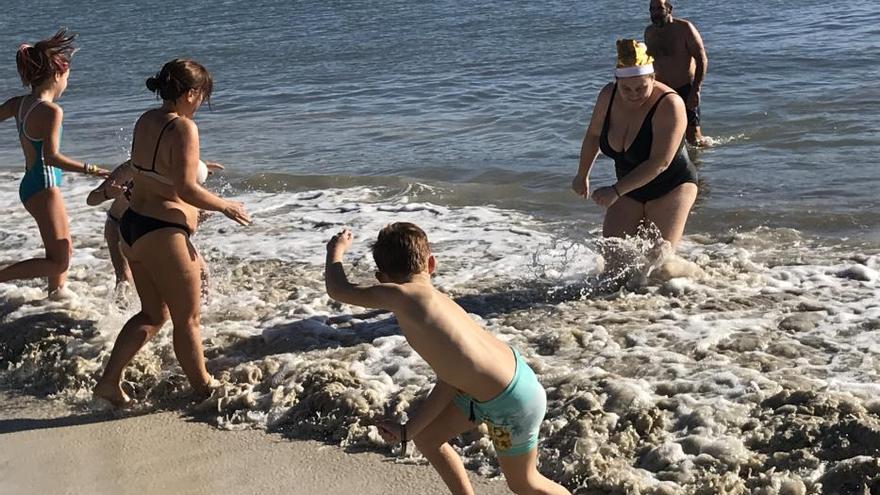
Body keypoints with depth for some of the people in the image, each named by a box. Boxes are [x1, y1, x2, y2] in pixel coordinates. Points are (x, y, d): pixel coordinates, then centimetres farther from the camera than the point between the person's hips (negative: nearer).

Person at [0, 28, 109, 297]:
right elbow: (51, 157, -28)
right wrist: (89, 169, -29)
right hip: (44, 187, -9)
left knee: (64, 248, 25)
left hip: (30, 184, 9)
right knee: (58, 262, -5)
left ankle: (57, 291, 38)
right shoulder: (51, 111, -20)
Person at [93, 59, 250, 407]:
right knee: (187, 320, 8)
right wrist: (225, 207, -7)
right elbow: (186, 189, -21)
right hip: (163, 234, -9)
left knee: (154, 314, 22)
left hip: (132, 226, 9)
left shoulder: (145, 121, 9)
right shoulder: (183, 128, -17)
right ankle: (203, 389, 22)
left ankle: (109, 381, 19)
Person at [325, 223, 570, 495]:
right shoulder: (437, 303, 3)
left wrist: (337, 249, 4)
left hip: (512, 402, -9)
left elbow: (338, 290, -15)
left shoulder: (404, 296, -24)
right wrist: (408, 430, 7)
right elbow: (450, 379, 3)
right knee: (426, 438, 18)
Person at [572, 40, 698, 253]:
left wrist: (616, 191, -32)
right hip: (630, 188, 5)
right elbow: (594, 134, 10)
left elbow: (659, 163, -30)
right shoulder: (608, 96, -10)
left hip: (671, 187, -5)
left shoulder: (670, 105, -27)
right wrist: (582, 175, 19)